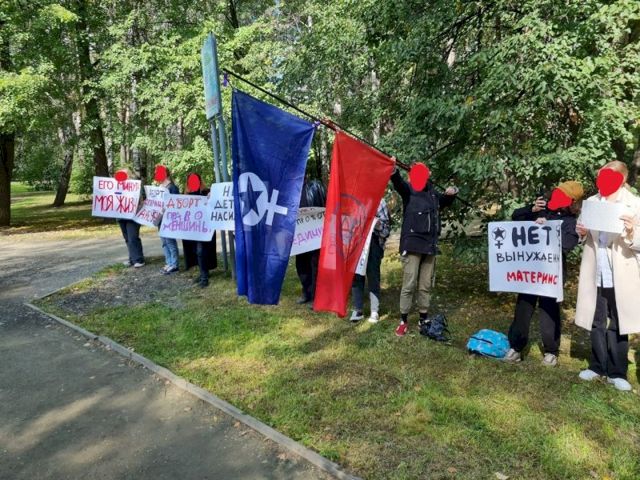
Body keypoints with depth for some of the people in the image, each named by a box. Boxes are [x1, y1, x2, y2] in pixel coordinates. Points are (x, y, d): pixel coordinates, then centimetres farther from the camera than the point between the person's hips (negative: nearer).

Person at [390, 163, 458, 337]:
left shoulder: (434, 194, 16)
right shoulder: (409, 190, 0)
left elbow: (445, 201, 37)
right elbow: (398, 183, -22)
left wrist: (452, 192, 14)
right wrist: (393, 171, -44)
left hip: (430, 245, 5)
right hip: (412, 244, -5)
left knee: (426, 285, 11)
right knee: (409, 284, -5)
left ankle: (423, 318, 22)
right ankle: (403, 320, 5)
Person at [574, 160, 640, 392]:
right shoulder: (591, 202, 5)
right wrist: (582, 233, -7)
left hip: (620, 275, -3)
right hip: (595, 274, 3)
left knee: (618, 325, 8)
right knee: (596, 323, 13)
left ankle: (617, 372, 19)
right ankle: (598, 366, 26)